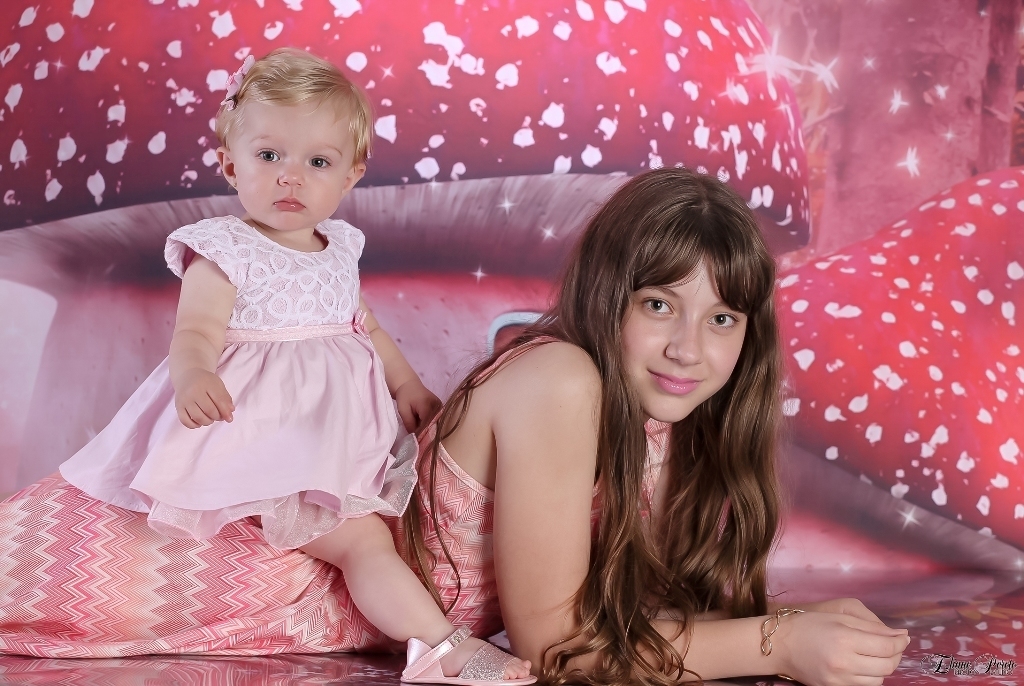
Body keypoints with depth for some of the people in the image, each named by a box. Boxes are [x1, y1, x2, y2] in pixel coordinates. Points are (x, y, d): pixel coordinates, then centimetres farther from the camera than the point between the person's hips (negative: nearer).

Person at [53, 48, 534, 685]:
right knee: (360, 536, -23)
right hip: (268, 434, -9)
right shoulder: (224, 251, -9)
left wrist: (409, 385, 22)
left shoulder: (340, 249, 13)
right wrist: (193, 377, -45)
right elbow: (196, 333, -23)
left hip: (342, 430, 9)